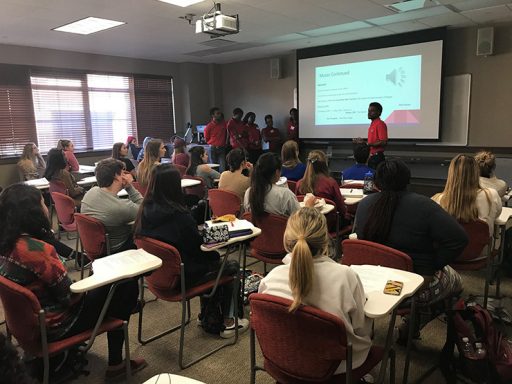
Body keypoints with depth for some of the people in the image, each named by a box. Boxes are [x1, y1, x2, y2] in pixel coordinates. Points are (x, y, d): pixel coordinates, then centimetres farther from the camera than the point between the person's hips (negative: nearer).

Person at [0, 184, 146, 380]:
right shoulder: (37, 249, -32)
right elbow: (70, 297, -22)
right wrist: (87, 286, -5)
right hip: (55, 324, -9)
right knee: (126, 285, 0)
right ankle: (115, 363, 14)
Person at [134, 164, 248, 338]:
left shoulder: (145, 210, -7)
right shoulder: (179, 215, -28)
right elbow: (198, 247, -15)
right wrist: (216, 256, 4)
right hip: (181, 277, -7)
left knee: (209, 261, 27)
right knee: (231, 267, 12)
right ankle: (226, 322, 20)